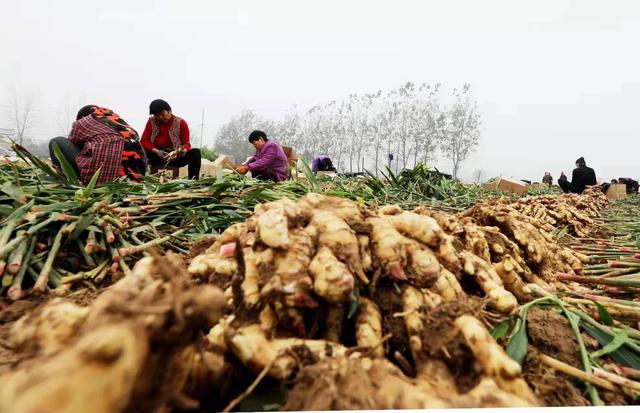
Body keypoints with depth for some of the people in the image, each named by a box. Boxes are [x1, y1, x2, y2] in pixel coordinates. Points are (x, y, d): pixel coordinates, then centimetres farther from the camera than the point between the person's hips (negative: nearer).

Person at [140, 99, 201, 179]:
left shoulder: (180, 122, 0)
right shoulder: (151, 121, 4)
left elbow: (186, 143, -2)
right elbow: (144, 141, -2)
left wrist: (184, 150, -28)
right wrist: (156, 151, -21)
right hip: (156, 156, 1)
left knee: (195, 152, -28)